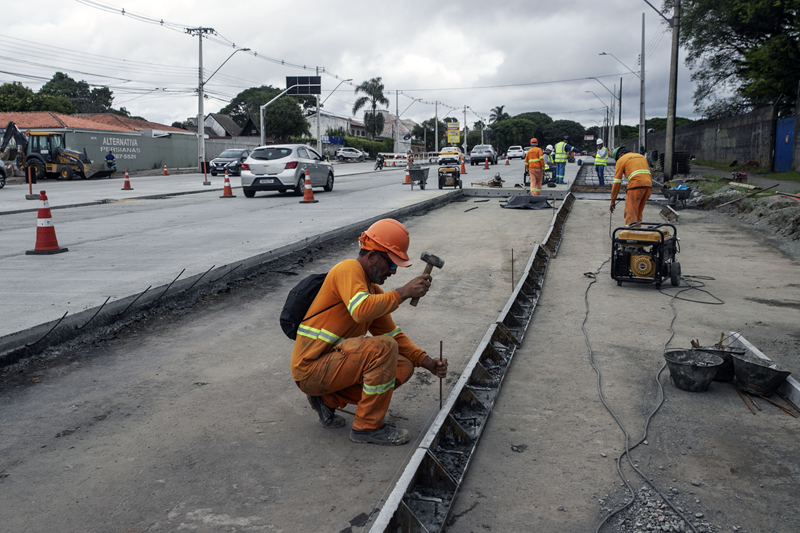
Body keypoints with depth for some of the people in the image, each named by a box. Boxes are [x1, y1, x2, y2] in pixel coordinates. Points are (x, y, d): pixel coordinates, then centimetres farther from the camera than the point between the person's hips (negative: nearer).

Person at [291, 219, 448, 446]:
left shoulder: (374, 290, 14)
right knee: (383, 348, -26)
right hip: (311, 368, -9)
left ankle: (329, 399, 6)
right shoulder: (349, 269, -14)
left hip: (331, 366, 9)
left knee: (403, 368, 2)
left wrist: (428, 363, 2)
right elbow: (361, 311, -34)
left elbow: (394, 335, 13)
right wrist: (403, 292, -27)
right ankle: (367, 427, -11)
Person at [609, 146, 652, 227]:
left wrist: (613, 200, 8)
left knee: (630, 214, -7)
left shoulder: (621, 160, 9)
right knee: (638, 213, 16)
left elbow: (617, 182, 5)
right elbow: (648, 174, 24)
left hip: (636, 186, -7)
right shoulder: (642, 156, 28)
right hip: (648, 186, 7)